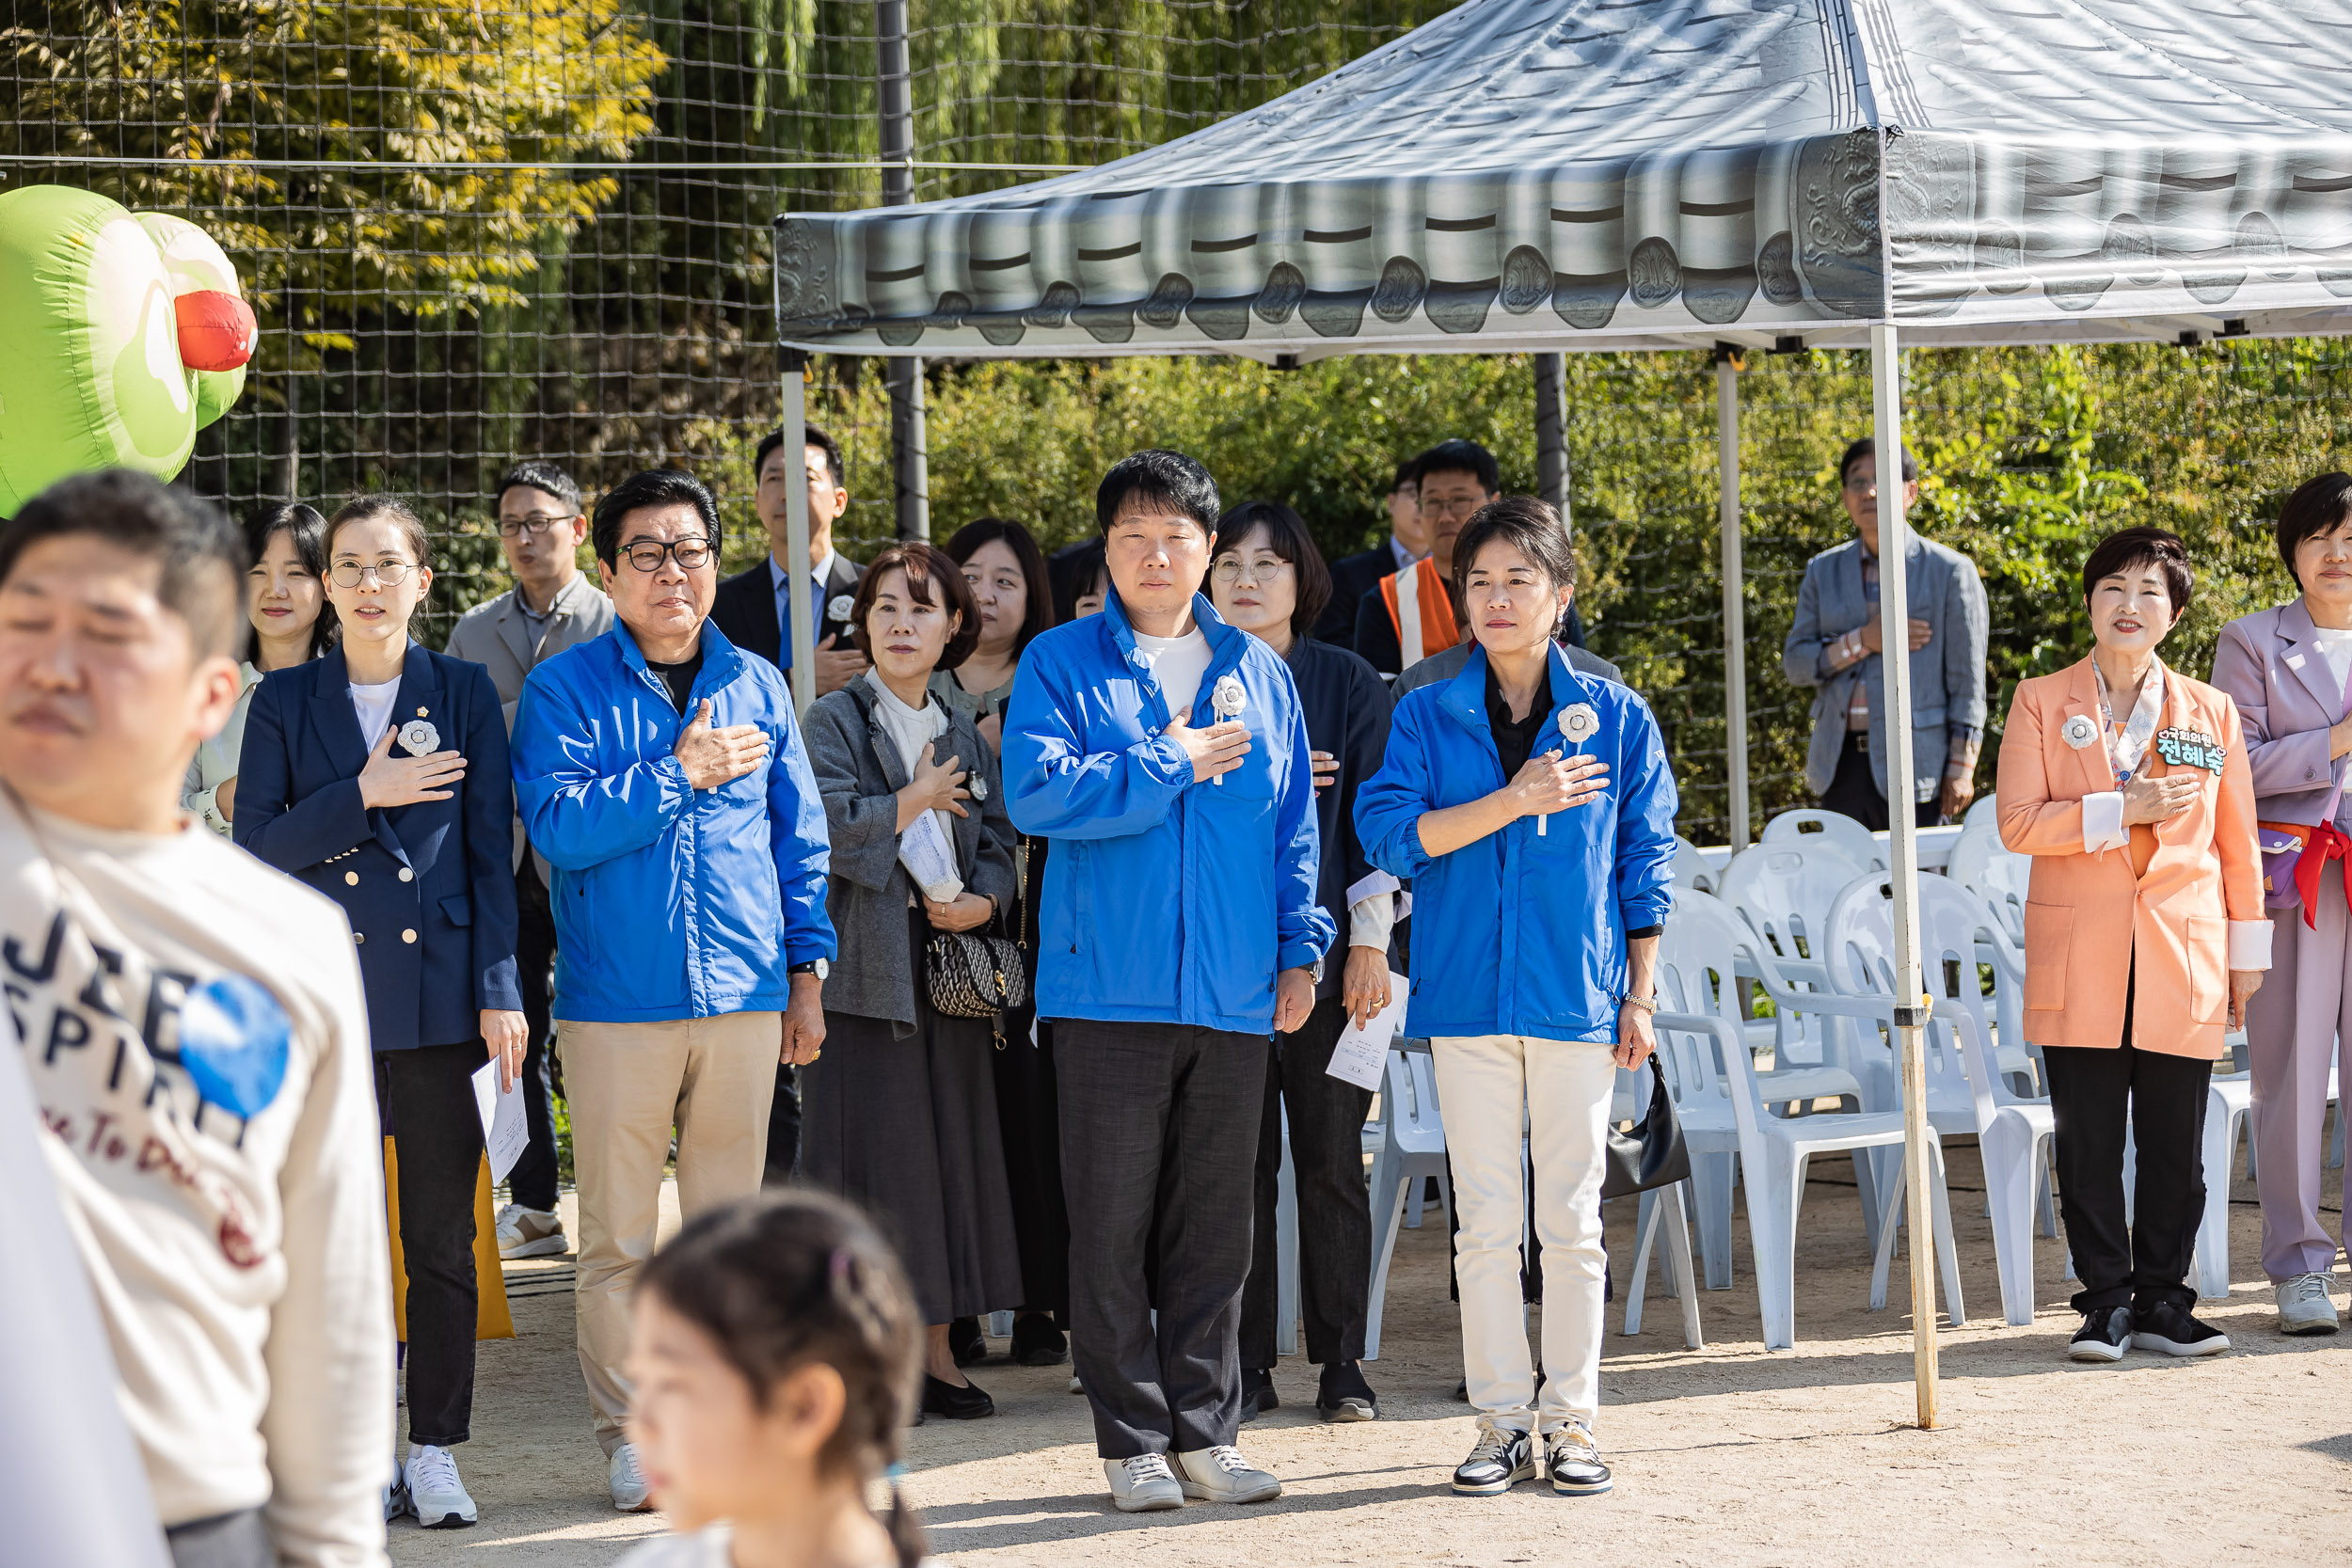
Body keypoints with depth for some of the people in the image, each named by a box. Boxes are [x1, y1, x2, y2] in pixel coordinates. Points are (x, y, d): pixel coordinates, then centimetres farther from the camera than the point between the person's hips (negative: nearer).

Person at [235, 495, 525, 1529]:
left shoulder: (464, 693, 7)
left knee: (442, 1233, 2)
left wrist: (498, 988, -2)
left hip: (438, 995, 0)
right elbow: (255, 849, 0)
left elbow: (491, 851, 4)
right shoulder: (286, 701, 7)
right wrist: (365, 796, -11)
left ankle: (435, 1449, 10)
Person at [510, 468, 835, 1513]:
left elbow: (798, 837, 15)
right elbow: (557, 826, -13)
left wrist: (807, 971, 11)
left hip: (744, 998, 3)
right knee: (619, 1238, 0)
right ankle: (628, 1435, 8)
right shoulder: (563, 689, -1)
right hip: (615, 1004, -3)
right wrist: (679, 773, -14)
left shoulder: (757, 687, 11)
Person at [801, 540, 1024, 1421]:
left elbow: (998, 845, 12)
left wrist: (980, 903, -8)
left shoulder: (963, 736, 16)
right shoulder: (835, 721, 0)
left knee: (950, 1150, 6)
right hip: (865, 969, -5)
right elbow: (831, 826, -16)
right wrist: (917, 800, -6)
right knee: (873, 1154, -6)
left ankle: (938, 1354, 12)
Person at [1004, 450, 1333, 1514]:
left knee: (1214, 1227, 7)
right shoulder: (1062, 665, 1)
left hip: (1233, 992, 3)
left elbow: (1294, 826, 15)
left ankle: (1205, 1432, 14)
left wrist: (1299, 946, 6)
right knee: (1113, 1226, -1)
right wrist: (1173, 766, -10)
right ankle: (1132, 1440, 6)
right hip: (1110, 987, -3)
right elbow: (1037, 791, -14)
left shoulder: (1257, 673, 13)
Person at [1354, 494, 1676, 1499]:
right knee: (1487, 1221, 3)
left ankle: (1570, 1418, 10)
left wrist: (1640, 995, 3)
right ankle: (1502, 1421, 10)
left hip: (1575, 998, 0)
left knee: (1571, 1218, 3)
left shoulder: (1615, 718, 5)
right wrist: (1515, 802, -16)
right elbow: (1390, 831, -9)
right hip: (1466, 993, 0)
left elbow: (1644, 864, 7)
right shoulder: (1427, 716, 4)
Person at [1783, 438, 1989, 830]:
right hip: (1842, 764, 4)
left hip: (1915, 765, -4)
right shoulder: (1824, 571, 13)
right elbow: (1794, 664, 9)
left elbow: (1967, 680, 0)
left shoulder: (1950, 572, 1)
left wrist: (1961, 769, -5)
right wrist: (1861, 642, -7)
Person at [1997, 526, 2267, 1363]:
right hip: (2078, 963, -1)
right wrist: (2121, 811, -14)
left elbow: (2237, 843, 13)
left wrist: (2247, 954, 12)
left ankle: (2162, 1301, 12)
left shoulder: (2211, 712, 10)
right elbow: (2017, 823, -4)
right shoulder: (2041, 703, 5)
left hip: (2182, 962, 1)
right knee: (2087, 1144, 0)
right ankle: (2106, 1302, 8)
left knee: (2176, 1144, 3)